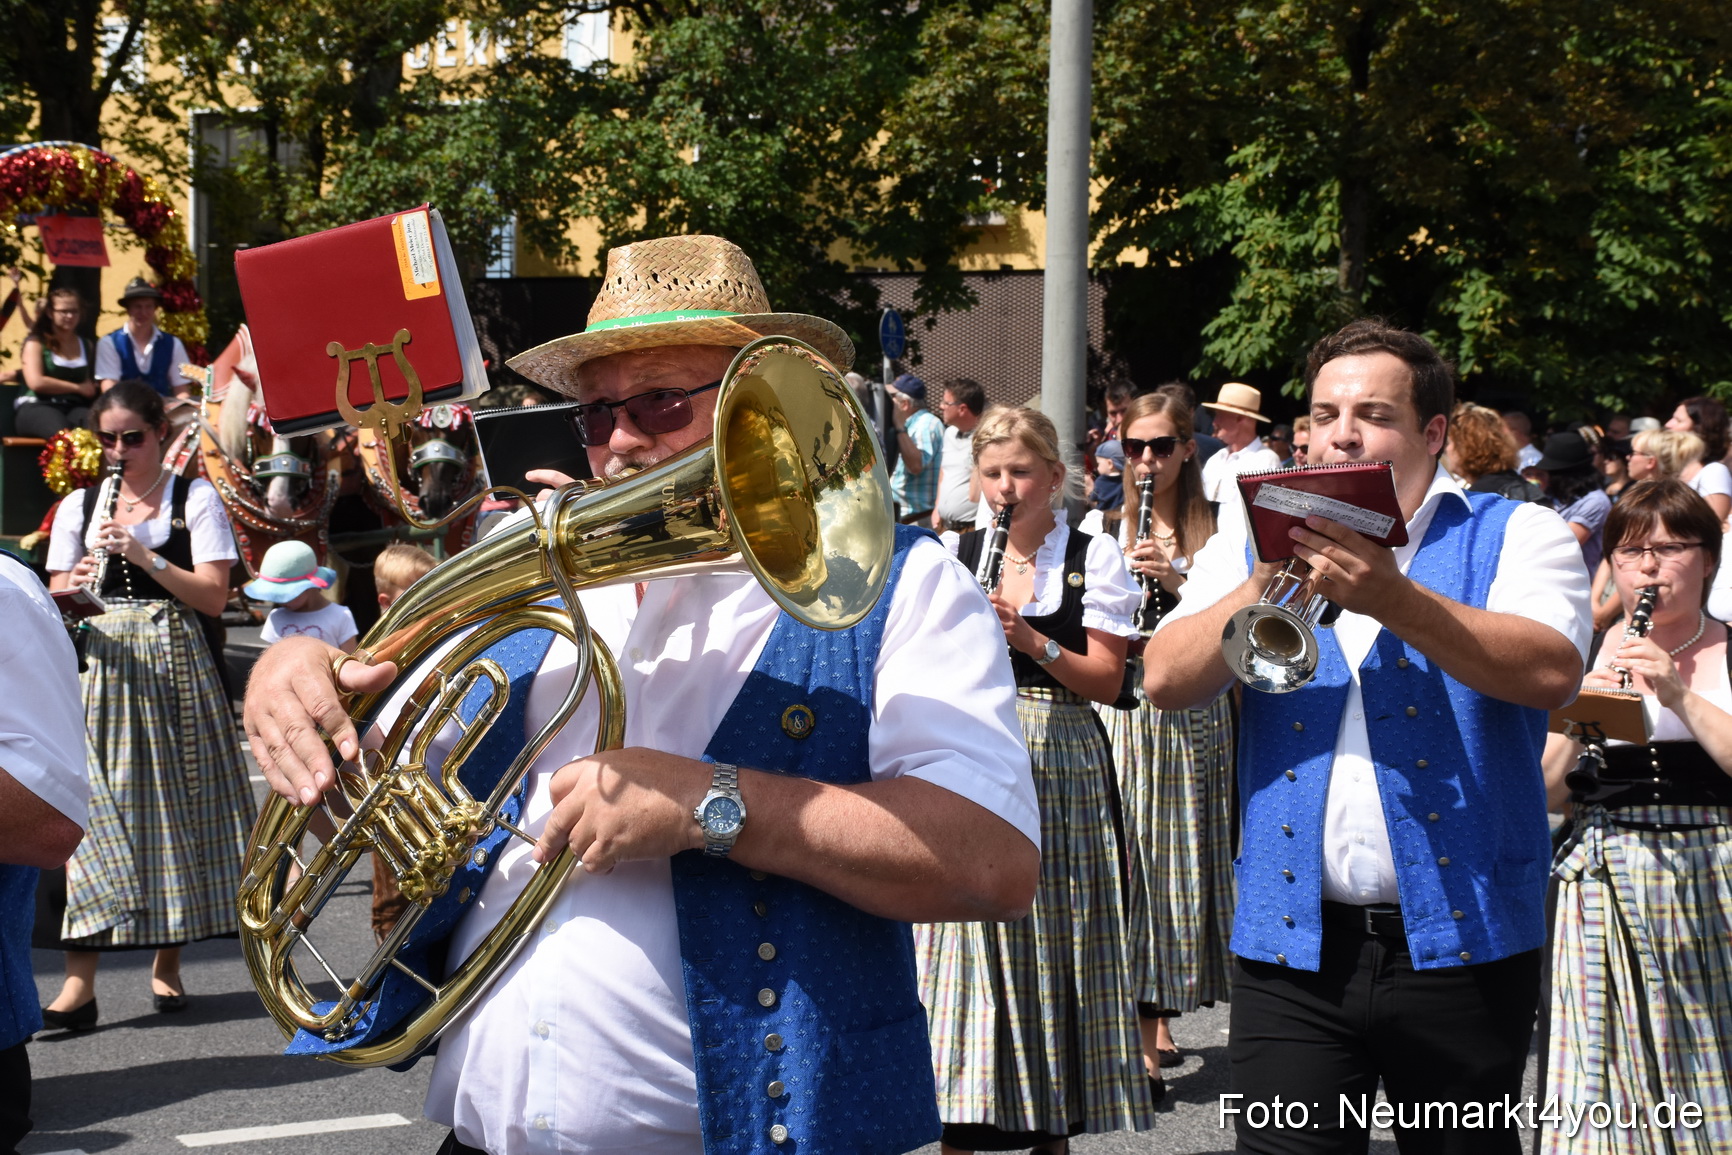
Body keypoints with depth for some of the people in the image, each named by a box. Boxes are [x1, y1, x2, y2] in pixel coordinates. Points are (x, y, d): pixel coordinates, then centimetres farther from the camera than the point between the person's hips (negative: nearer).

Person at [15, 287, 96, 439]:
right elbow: (36, 382, -4)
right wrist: (78, 388, 1)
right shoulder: (36, 343, 11)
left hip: (75, 407, 3)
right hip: (37, 407, -3)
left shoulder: (86, 345, 24)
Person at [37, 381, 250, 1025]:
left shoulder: (194, 498, 4)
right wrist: (74, 586, -12)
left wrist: (145, 556, -15)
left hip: (173, 665, -1)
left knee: (174, 802, 1)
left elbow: (214, 597, -3)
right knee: (88, 805, -9)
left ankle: (167, 961, 14)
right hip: (100, 664, 1)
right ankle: (80, 980, -12)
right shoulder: (79, 505, 12)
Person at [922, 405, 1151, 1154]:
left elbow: (1108, 680, -2)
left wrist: (1032, 641, -15)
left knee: (1055, 941, 3)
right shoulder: (951, 556, 8)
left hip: (1062, 763, -1)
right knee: (971, 943, -2)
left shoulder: (1094, 557, 4)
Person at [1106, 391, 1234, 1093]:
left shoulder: (1214, 529, 5)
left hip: (1194, 712, 1)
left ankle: (1161, 1015, 21)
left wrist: (1176, 580, -14)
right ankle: (1141, 1032, 1)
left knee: (1180, 853, 6)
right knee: (1129, 856, -4)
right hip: (1122, 706, -1)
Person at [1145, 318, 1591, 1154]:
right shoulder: (1253, 542, 13)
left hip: (1459, 940, -1)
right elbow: (1166, 680, -1)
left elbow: (1551, 671, -16)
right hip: (1292, 942, 2)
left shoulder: (1514, 536, 4)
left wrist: (1393, 597, -26)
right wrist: (1268, 583, -15)